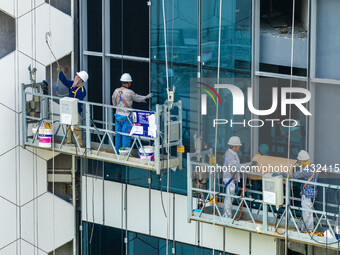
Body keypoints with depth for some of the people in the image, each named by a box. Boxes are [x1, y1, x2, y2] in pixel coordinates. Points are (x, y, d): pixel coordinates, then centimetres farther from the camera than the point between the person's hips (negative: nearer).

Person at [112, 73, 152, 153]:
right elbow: (138, 98, 1)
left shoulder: (116, 91, 2)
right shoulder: (129, 92, -15)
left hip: (117, 115, 7)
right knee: (126, 136, 0)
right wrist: (147, 96, 19)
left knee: (118, 135, 13)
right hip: (126, 117, -7)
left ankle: (117, 152, 21)